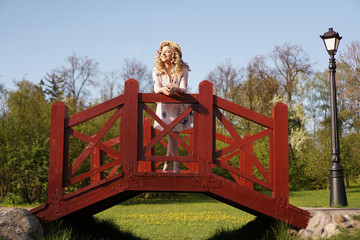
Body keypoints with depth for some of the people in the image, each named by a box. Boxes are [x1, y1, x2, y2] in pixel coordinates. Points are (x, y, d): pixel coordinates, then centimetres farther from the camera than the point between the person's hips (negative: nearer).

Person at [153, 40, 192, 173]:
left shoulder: (182, 70, -9)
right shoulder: (157, 70, -5)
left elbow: (184, 89, -17)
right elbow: (156, 88, -15)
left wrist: (174, 89, -41)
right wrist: (163, 89, -39)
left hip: (178, 106, 0)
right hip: (164, 106, 0)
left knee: (172, 134, 0)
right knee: (171, 134, -10)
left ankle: (166, 164, 15)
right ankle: (176, 165, -2)